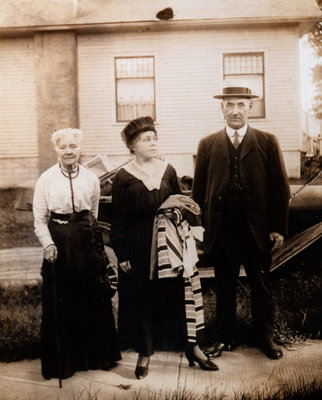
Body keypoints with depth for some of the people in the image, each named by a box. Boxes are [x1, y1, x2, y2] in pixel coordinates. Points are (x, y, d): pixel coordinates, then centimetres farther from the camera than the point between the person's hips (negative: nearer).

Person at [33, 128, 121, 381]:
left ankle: (96, 355, 27)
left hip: (87, 242, 2)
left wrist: (90, 234, 14)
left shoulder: (91, 179, 4)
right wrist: (48, 244, -14)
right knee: (59, 302, 4)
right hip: (58, 243, -2)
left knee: (94, 299, 8)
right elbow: (39, 219, -1)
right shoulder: (46, 179, -2)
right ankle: (62, 362, 21)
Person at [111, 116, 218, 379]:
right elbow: (118, 220, -2)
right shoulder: (123, 177, -4)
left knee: (177, 294, 7)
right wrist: (121, 255, -6)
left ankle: (192, 348, 22)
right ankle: (145, 353, 23)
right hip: (137, 247, -2)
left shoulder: (168, 171, 5)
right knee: (141, 300, 7)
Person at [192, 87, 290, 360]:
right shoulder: (208, 145, 6)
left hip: (257, 229, -1)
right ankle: (225, 338, 28)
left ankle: (265, 337, 29)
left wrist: (278, 228, -4)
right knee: (224, 287, 12)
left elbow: (280, 188, 1)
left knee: (261, 286, 12)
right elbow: (199, 190, 7)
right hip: (221, 229, 1)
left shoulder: (268, 142, 3)